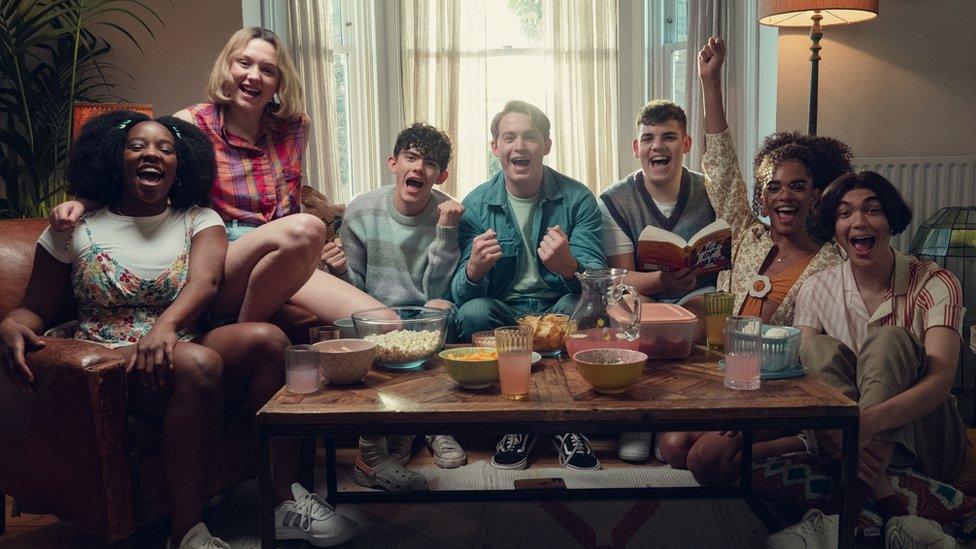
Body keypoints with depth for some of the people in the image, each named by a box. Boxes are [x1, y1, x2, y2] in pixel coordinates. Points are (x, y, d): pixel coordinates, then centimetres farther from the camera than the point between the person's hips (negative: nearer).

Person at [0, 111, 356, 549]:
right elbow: (36, 309, 9)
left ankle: (287, 497, -21)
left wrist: (167, 324, -33)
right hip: (109, 361, -2)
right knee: (198, 364, -35)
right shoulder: (75, 230, 7)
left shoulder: (199, 220, 9)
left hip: (177, 346, 3)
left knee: (267, 338, -26)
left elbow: (205, 280, -11)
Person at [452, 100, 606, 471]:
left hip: (558, 311, 0)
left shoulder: (577, 199, -4)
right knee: (473, 311, -31)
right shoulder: (476, 205, -2)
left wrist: (568, 267, -39)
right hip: (503, 312, 1)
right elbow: (460, 294, -8)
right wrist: (474, 269, -33)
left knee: (579, 303, -33)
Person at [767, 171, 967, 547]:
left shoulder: (934, 284, -9)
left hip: (923, 439, -2)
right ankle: (884, 500, -37)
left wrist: (866, 421, -44)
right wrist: (833, 431, -34)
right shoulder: (817, 289, -1)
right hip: (853, 436, 2)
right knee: (822, 349, -25)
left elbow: (941, 382, -24)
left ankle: (851, 502, -41)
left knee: (888, 340, -28)